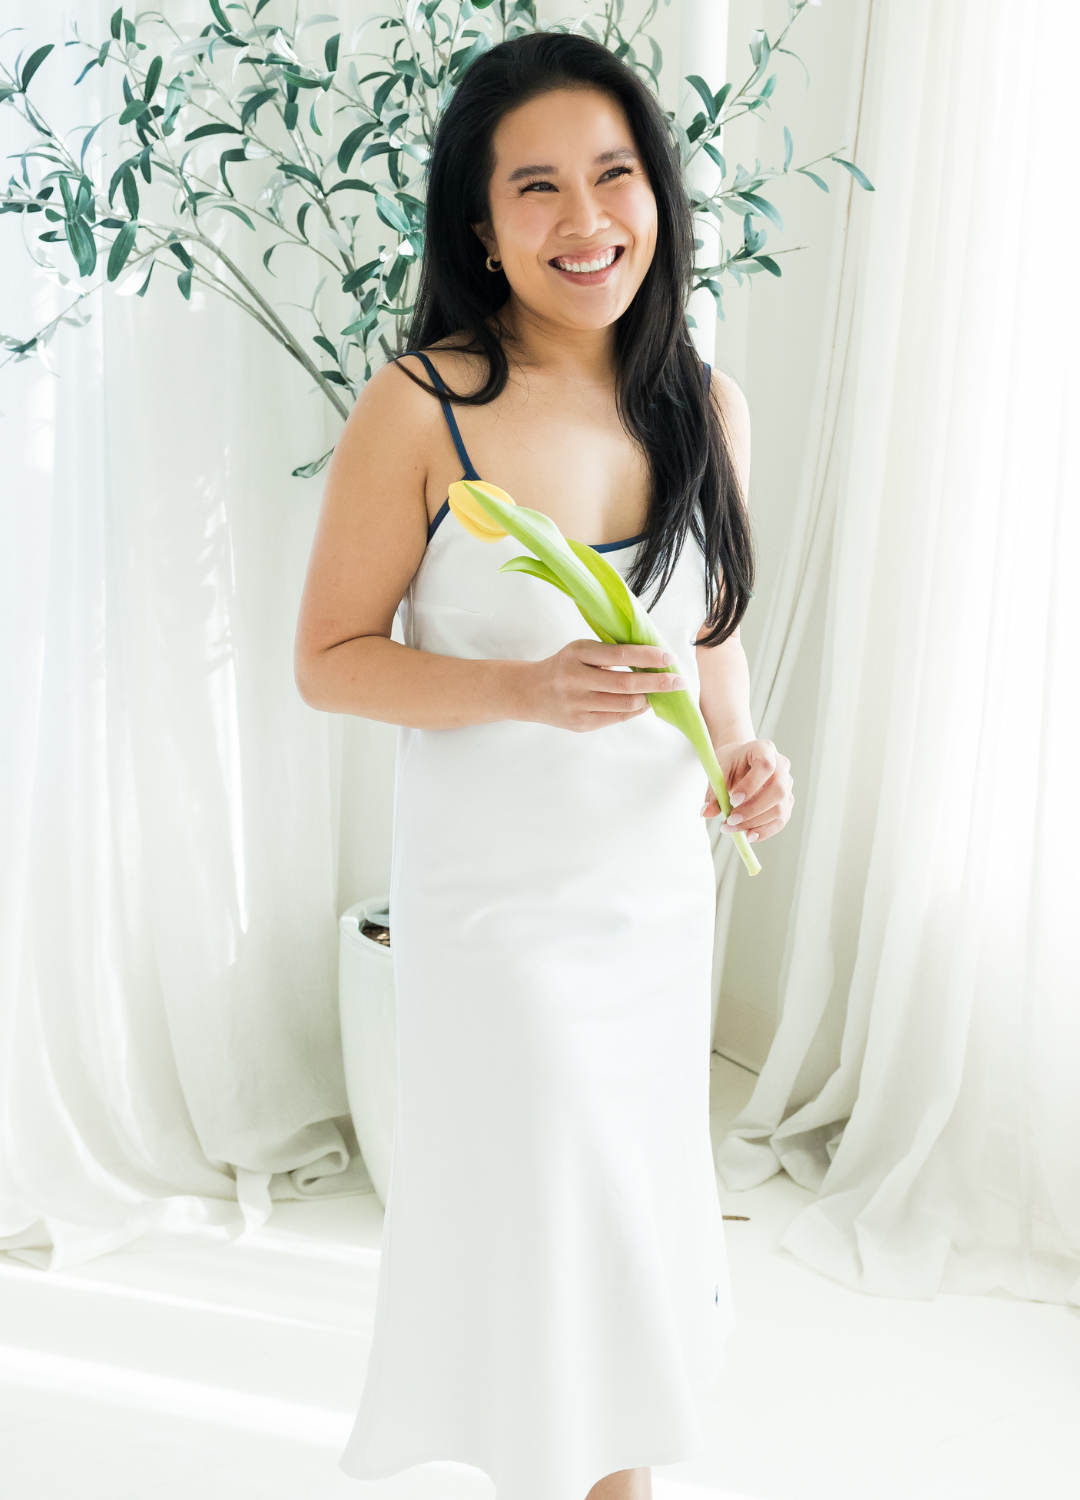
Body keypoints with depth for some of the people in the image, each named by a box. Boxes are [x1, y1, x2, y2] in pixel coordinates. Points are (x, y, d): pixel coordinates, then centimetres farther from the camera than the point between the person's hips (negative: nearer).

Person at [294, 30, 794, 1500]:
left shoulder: (704, 404, 0)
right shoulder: (421, 406, -15)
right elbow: (329, 659, -10)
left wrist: (745, 747, -6)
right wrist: (526, 686, -24)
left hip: (662, 888, 5)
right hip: (497, 899, -5)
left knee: (645, 1196, 18)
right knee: (541, 1207, 6)